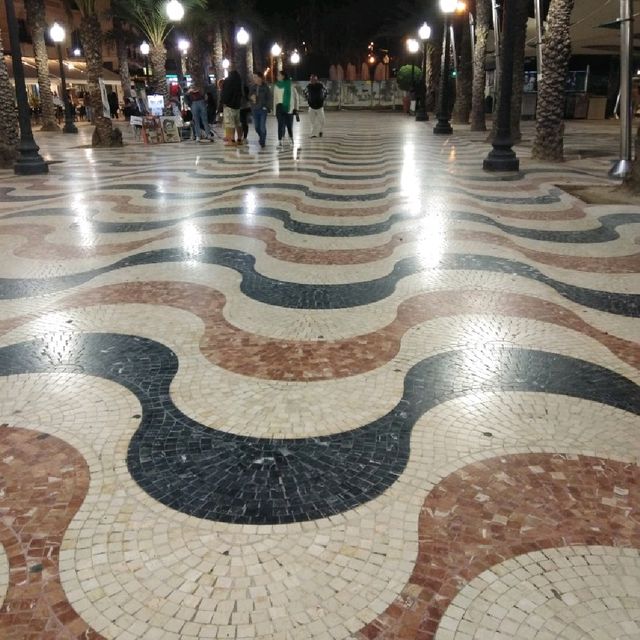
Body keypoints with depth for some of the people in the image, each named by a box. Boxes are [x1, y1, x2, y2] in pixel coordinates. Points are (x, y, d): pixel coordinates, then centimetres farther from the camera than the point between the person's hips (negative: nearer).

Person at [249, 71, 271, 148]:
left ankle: (262, 142, 6)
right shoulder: (253, 87, 6)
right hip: (255, 109, 4)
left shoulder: (265, 87, -5)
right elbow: (249, 96, 12)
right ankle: (261, 137, 34)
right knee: (256, 127, 8)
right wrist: (251, 97, -12)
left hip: (263, 109, -4)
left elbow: (269, 98, -2)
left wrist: (267, 107, -12)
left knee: (262, 127, -7)